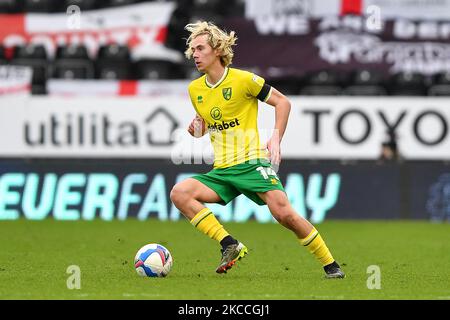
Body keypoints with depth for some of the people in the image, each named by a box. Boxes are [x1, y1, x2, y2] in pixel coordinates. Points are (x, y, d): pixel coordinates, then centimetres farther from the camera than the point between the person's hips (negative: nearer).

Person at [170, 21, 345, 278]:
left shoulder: (243, 80, -6)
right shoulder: (195, 89, 11)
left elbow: (282, 102, 0)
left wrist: (276, 139, -10)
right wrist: (197, 129, 3)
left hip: (252, 163, -5)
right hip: (221, 171, 5)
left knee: (284, 214, -21)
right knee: (179, 193, -18)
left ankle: (331, 265, -5)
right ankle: (230, 245, -20)